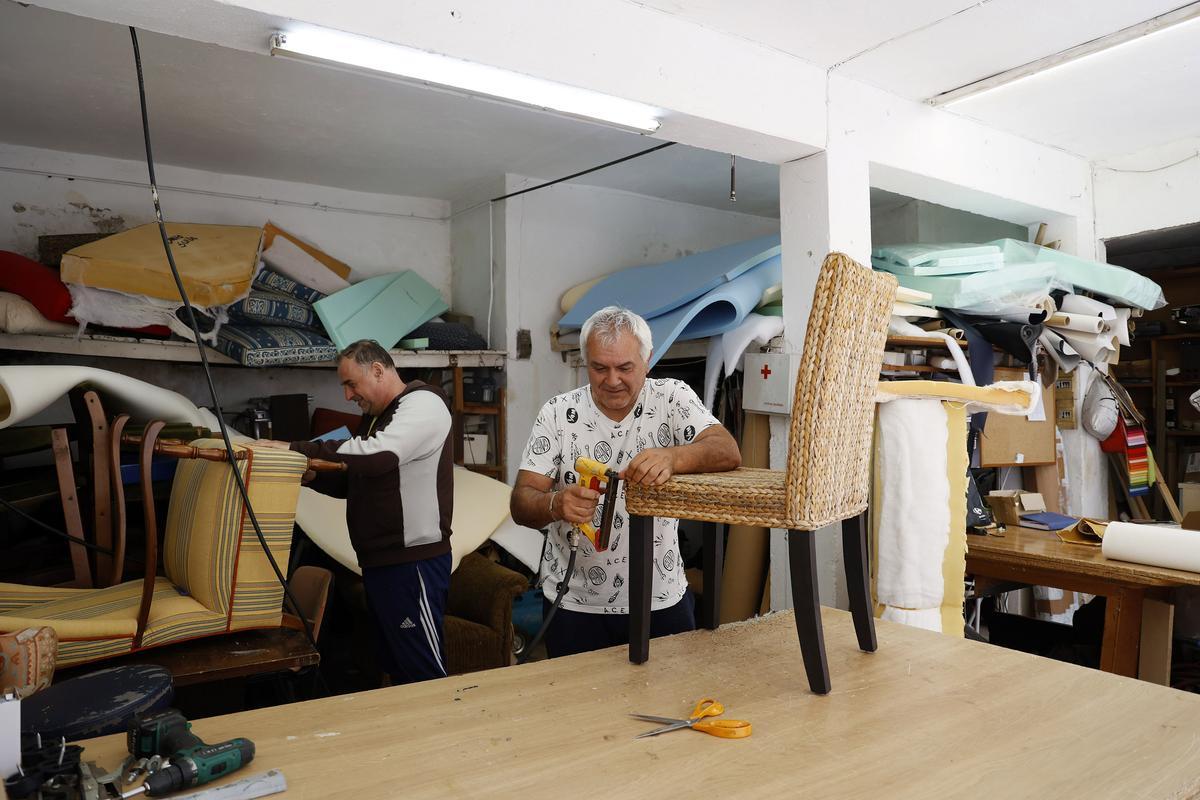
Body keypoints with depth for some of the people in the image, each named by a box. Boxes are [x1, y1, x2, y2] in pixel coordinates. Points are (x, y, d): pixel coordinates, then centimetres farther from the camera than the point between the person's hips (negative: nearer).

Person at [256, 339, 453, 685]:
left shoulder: (423, 404, -12)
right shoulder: (376, 417, 19)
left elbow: (376, 456, -28)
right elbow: (350, 481, 20)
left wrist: (297, 449, -22)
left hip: (414, 562, -10)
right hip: (379, 561, 10)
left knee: (424, 671, -3)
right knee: (394, 665, 17)